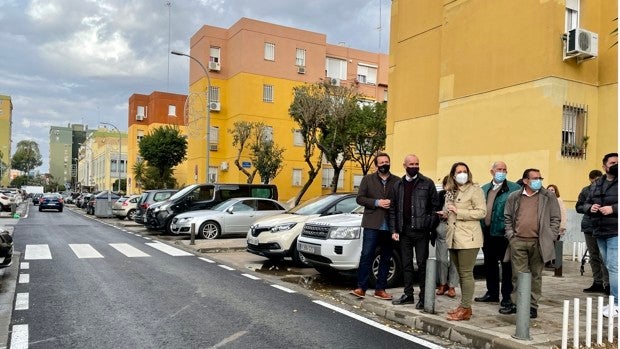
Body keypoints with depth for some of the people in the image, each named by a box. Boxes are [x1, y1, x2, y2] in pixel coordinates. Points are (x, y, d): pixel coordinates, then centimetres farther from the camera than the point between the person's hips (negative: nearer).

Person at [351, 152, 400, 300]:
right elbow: (360, 198, 2)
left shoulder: (397, 181, 9)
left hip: (390, 226, 2)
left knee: (386, 258, 8)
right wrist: (377, 202, -11)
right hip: (372, 224, -2)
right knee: (366, 255, -7)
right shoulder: (368, 179, 7)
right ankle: (361, 288, -1)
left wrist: (393, 204, -11)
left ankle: (380, 289, 16)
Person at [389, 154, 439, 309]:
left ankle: (423, 297, 8)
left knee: (422, 264, 0)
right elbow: (393, 209, 11)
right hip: (404, 231, 4)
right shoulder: (398, 185, 11)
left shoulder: (427, 183, 0)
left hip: (421, 231, -4)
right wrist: (394, 230, 4)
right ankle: (408, 295, 19)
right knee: (406, 264, 10)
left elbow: (435, 206, -1)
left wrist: (431, 226, -8)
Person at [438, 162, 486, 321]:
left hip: (468, 238, -7)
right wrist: (446, 214, 8)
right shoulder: (450, 192, 17)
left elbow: (482, 212, -13)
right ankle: (463, 305, 20)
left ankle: (466, 309, 1)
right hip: (453, 238, 7)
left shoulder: (475, 190, -4)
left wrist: (458, 212, -16)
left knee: (466, 273, -5)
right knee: (460, 273, 12)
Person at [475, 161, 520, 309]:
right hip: (487, 232, 6)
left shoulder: (514, 188, -3)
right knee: (489, 263, 14)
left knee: (506, 265, 3)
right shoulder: (483, 189, 13)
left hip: (503, 233, -5)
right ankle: (492, 292, 26)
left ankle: (507, 295, 13)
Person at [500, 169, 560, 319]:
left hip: (539, 243, -1)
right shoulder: (514, 197, 9)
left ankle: (533, 305, 16)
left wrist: (549, 238, -3)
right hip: (518, 242, 1)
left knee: (536, 275, 7)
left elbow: (555, 219, 4)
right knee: (518, 274, 5)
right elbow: (507, 218, 14)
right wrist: (510, 235, 4)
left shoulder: (549, 197, 4)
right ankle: (515, 303, 14)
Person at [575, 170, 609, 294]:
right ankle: (598, 282, 20)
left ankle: (607, 284, -2)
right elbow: (578, 207, 12)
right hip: (589, 228, 5)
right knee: (594, 257, 11)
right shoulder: (586, 191, 10)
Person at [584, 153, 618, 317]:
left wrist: (613, 209, -20)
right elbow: (586, 203, 19)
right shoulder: (595, 185, 14)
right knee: (609, 267, 14)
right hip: (600, 232, 7)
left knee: (613, 267, -10)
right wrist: (590, 208, -1)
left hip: (615, 232, -6)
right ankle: (613, 301, 24)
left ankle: (615, 304, -3)